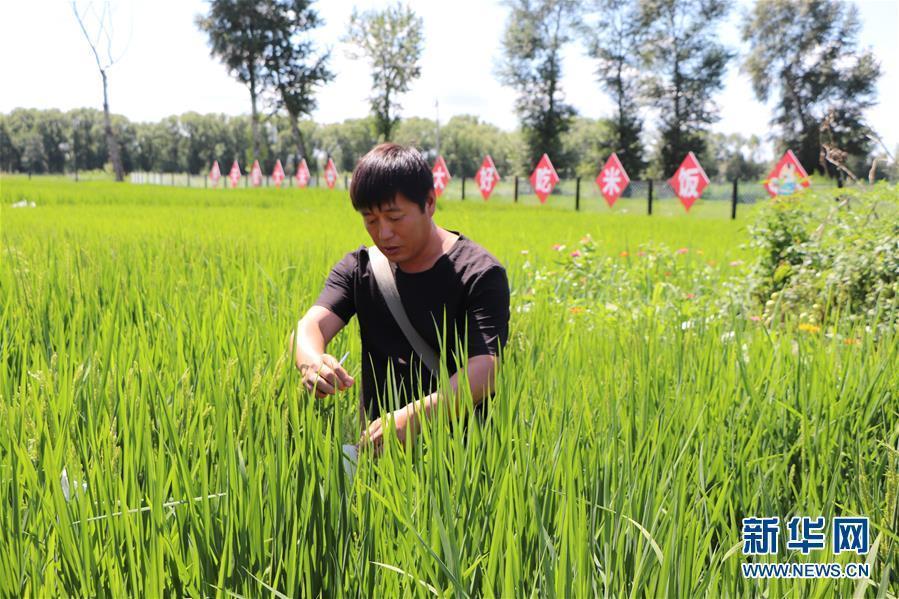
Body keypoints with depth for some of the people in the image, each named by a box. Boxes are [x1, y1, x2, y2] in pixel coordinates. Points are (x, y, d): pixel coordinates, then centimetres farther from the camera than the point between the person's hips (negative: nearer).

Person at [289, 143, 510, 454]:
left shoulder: (480, 274, -7)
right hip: (375, 437, 5)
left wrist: (415, 416, -36)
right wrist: (310, 361, -32)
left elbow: (483, 369, -19)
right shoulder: (358, 268, 8)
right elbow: (310, 325, -7)